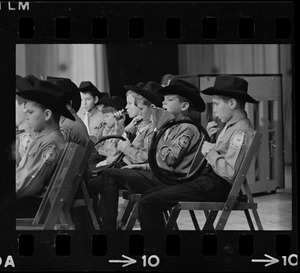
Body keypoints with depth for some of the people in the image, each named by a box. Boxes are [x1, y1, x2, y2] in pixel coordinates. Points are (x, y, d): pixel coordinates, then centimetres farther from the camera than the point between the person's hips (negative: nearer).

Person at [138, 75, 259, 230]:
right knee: (148, 195, 12)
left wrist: (210, 152, -13)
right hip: (208, 179, 11)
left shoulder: (241, 131, -16)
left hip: (217, 186, -11)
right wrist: (209, 140, 5)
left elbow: (230, 173, -26)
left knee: (148, 203, -14)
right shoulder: (231, 126, 16)